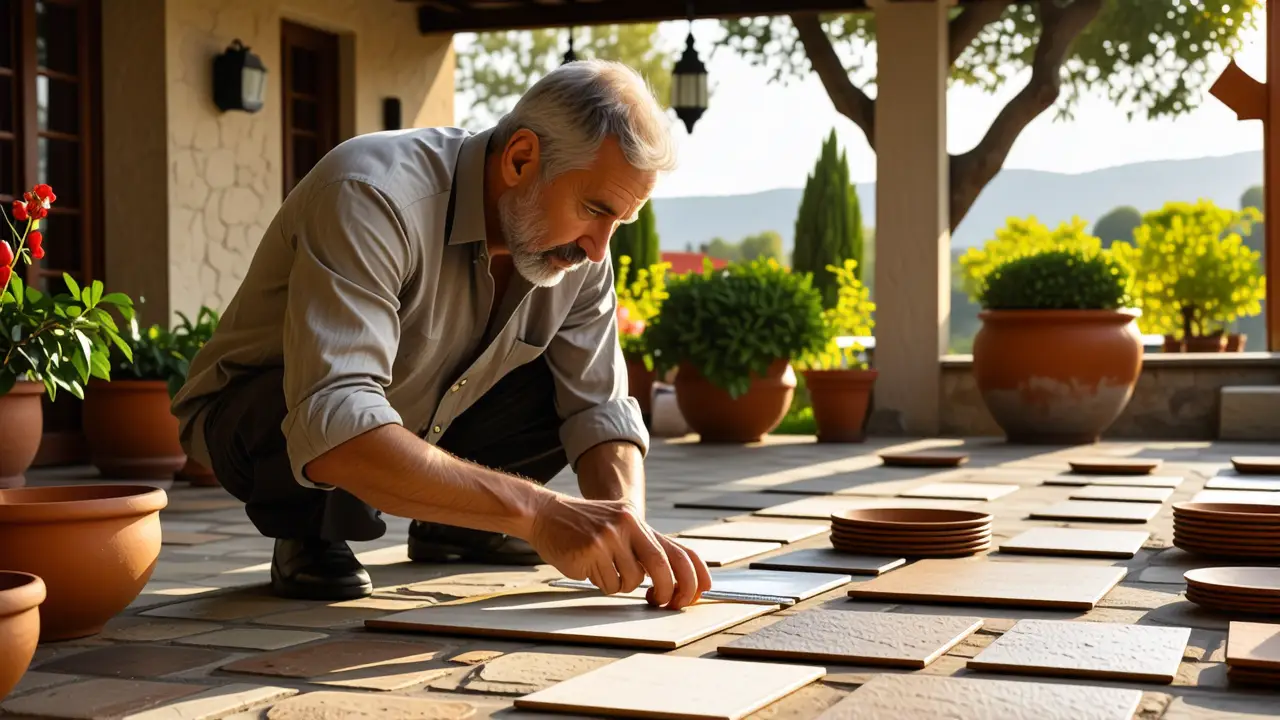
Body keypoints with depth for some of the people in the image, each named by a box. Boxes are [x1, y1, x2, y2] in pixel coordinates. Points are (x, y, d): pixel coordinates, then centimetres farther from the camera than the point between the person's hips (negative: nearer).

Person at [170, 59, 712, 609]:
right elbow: (331, 431, -47)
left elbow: (600, 407, -8)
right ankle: (305, 537, -6)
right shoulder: (373, 198, -35)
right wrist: (536, 513, -53)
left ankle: (446, 525, 10)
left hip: (417, 427, 7)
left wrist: (628, 532, -29)